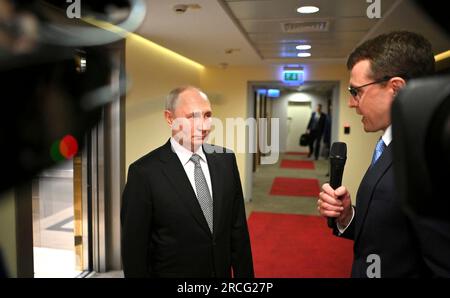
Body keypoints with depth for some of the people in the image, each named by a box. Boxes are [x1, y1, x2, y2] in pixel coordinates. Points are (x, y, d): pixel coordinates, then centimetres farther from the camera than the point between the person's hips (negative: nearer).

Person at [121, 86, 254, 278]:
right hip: (171, 272, -4)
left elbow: (238, 229, -1)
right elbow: (134, 247, -13)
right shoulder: (145, 172, -19)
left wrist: (243, 273, 0)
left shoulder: (226, 160, -6)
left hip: (223, 272, 4)